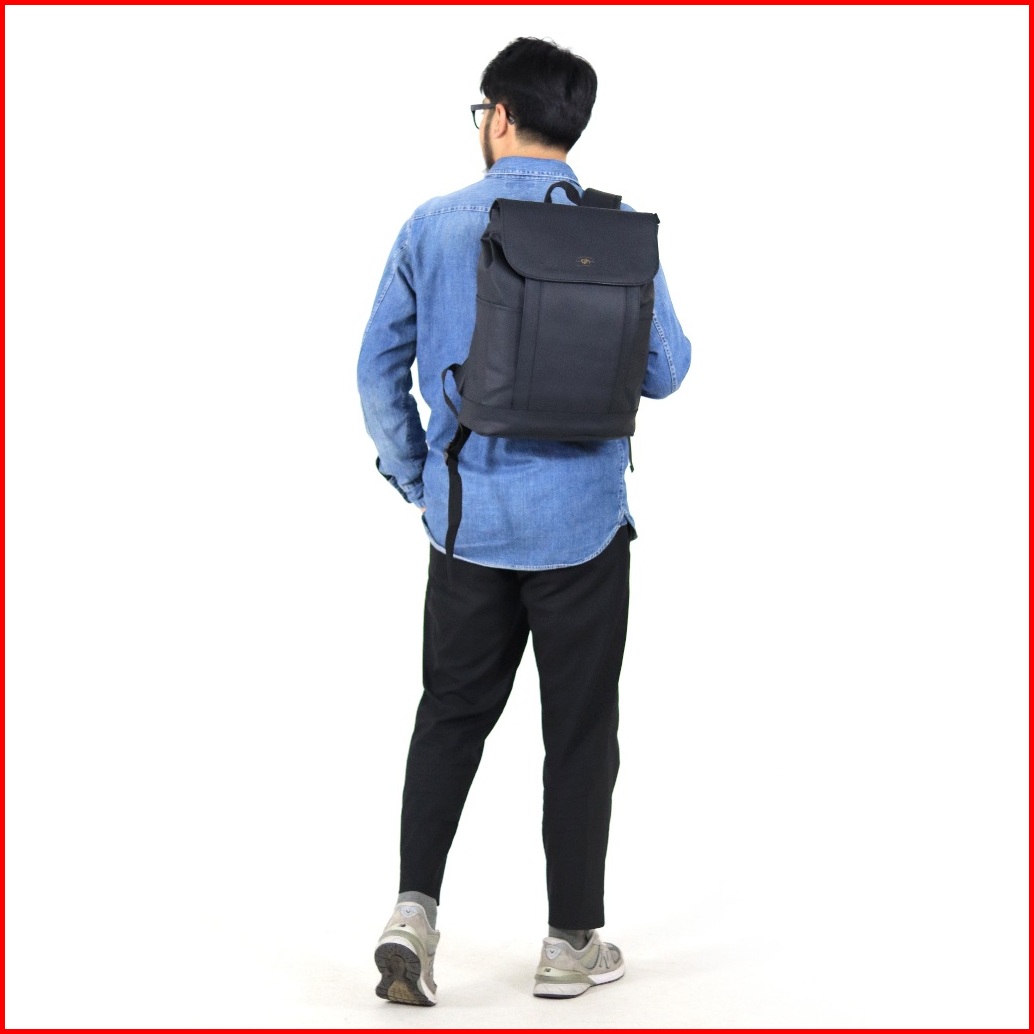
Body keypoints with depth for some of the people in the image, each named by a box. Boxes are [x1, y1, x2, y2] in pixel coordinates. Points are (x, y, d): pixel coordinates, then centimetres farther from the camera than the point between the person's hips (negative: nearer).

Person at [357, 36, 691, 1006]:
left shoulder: (434, 227, -2)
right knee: (580, 729, 10)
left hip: (466, 517, 2)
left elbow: (378, 367, 1)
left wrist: (416, 478, 13)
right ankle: (571, 941, 18)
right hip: (581, 522, -1)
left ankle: (414, 908, 4)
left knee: (450, 714, 16)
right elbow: (664, 371, -3)